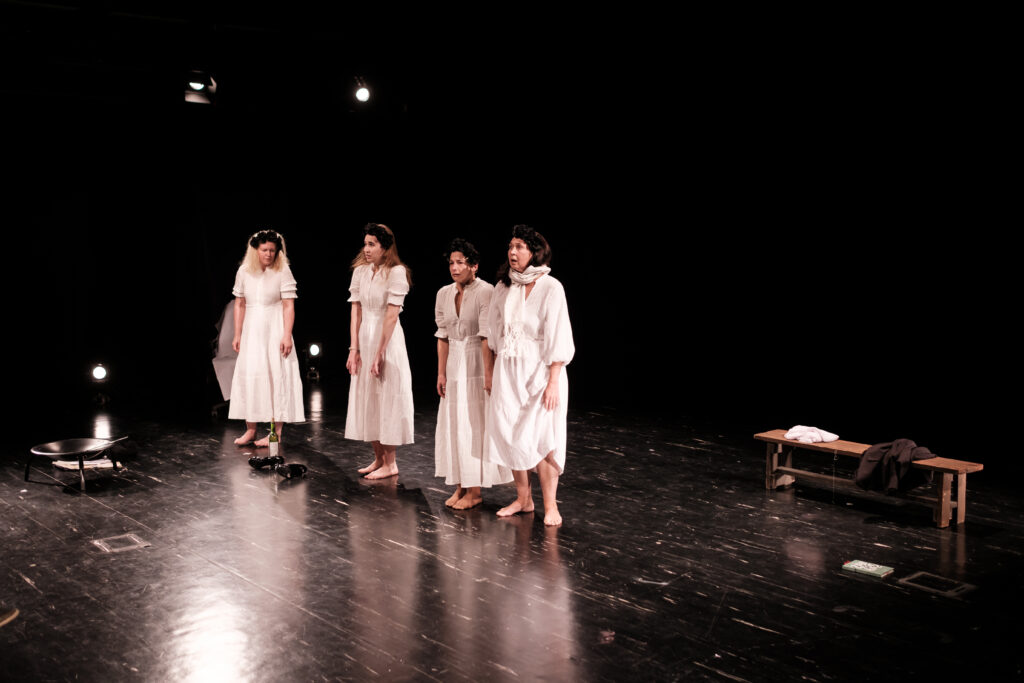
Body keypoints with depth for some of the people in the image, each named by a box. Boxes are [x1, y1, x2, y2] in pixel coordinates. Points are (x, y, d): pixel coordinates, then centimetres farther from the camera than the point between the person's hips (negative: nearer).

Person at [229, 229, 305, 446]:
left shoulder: (283, 272, -7)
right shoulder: (244, 271, 3)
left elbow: (288, 306, -9)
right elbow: (239, 304, 8)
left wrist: (287, 336, -16)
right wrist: (237, 335, 6)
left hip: (274, 330, -3)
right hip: (251, 331, 4)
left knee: (276, 376, -2)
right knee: (249, 376, 4)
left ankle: (276, 432, 3)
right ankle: (250, 430, 13)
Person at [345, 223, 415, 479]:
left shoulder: (396, 272, -12)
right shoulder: (360, 271, 7)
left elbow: (392, 314, -15)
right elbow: (356, 310, 6)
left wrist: (380, 353, -17)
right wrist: (354, 348, 0)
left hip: (387, 338, -7)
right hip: (364, 338, 7)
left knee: (387, 398, -2)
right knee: (366, 399, 11)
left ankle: (390, 463, 7)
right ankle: (378, 458, 23)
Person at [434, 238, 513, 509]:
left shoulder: (485, 291, -13)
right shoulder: (444, 294, 7)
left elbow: (487, 337, -18)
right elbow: (442, 336, 9)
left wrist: (488, 374, -21)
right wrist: (441, 372, 6)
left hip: (477, 363, -6)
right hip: (454, 365, 6)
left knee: (474, 424, -2)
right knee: (453, 424, 9)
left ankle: (474, 491, 7)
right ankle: (460, 486, 19)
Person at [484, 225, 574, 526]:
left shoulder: (550, 288, -11)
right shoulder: (503, 286, 6)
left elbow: (558, 338, -13)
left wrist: (553, 382, -16)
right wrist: (491, 370, 12)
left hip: (538, 371, -5)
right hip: (507, 370, 5)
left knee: (538, 439, -6)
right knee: (509, 436, 6)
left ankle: (550, 505, 7)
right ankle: (523, 498, 22)